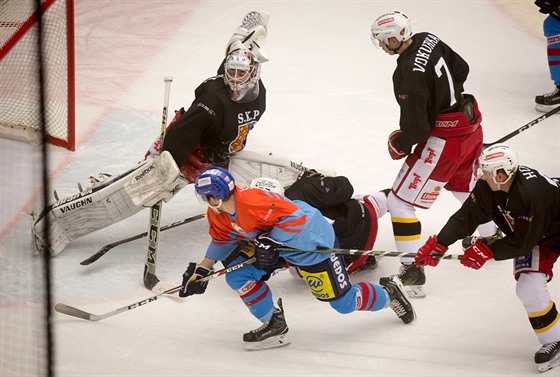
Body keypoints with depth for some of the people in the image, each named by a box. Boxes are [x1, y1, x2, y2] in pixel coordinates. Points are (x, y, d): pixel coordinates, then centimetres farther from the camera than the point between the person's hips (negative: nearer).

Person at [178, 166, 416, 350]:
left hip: (310, 239, -9)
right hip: (276, 244, 9)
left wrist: (270, 243, -33)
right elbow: (222, 240, 14)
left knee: (343, 302, -5)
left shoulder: (250, 200, -32)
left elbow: (292, 215, -32)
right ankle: (274, 325, 8)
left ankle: (390, 294, 24)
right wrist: (202, 269, 8)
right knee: (237, 275, -5)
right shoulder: (218, 215, -2)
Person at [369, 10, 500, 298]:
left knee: (400, 202, -3)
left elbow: (415, 125, -22)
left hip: (444, 141, -9)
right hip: (470, 125, 9)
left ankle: (412, 272, -6)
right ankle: (494, 237, 55)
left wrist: (402, 146, -2)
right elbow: (461, 69, 12)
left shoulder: (409, 75, -28)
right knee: (465, 184, 35)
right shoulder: (428, 40, -4)